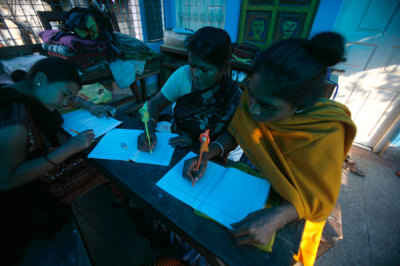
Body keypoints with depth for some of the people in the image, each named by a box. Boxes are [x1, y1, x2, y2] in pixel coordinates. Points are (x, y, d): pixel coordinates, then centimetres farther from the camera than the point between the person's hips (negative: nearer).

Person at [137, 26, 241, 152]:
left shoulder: (235, 98, -19)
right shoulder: (183, 74, -13)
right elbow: (156, 103, -7)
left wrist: (195, 143, -23)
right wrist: (149, 130, -25)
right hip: (173, 141, 2)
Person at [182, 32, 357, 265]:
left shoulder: (327, 134, -31)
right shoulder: (256, 97, -21)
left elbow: (321, 198, -22)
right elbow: (234, 133, -9)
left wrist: (277, 217, -41)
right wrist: (207, 155, -26)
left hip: (288, 206, -2)